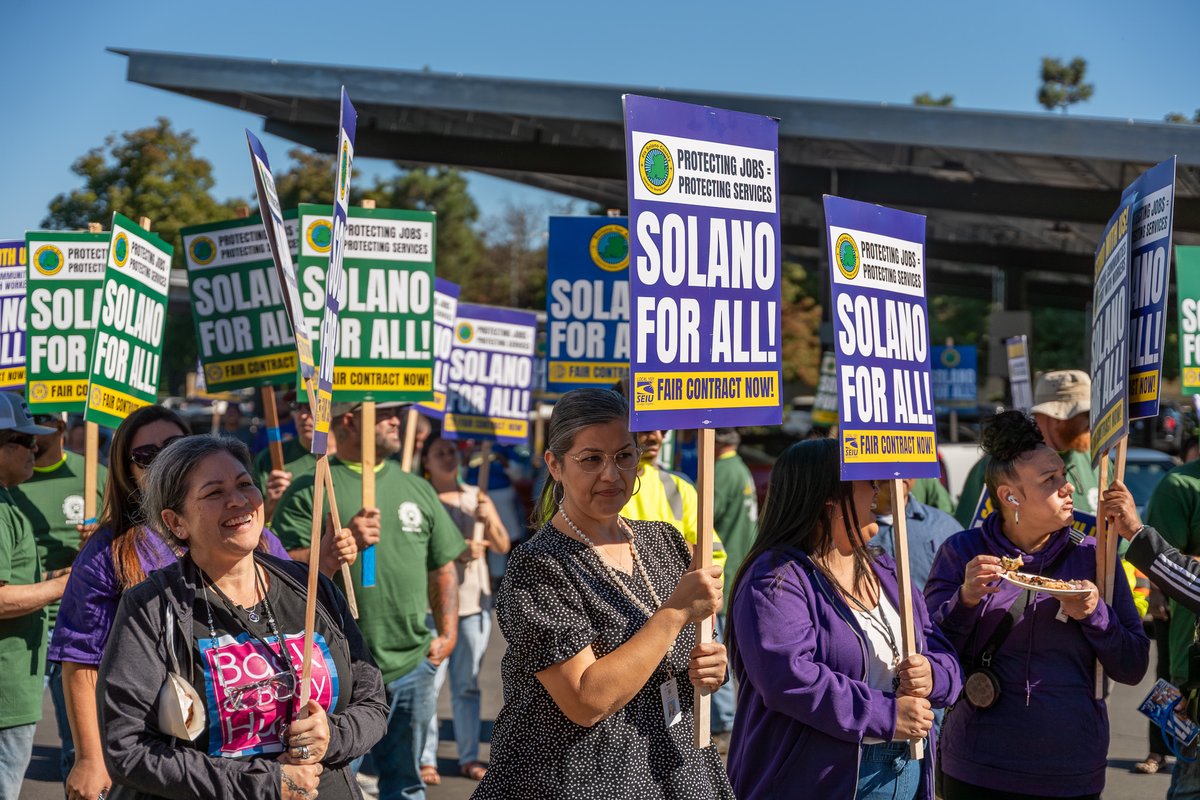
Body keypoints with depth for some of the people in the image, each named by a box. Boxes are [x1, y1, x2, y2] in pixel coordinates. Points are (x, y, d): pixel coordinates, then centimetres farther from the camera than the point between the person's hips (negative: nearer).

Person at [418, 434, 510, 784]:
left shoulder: (476, 496, 10)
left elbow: (503, 547, 6)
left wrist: (489, 521, -12)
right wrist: (457, 553, -23)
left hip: (475, 599, 4)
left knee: (468, 683, 8)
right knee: (429, 681, -8)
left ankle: (469, 757, 14)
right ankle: (425, 759, -1)